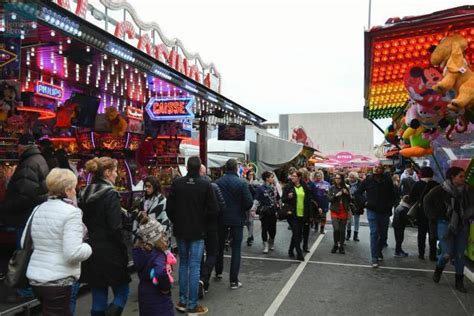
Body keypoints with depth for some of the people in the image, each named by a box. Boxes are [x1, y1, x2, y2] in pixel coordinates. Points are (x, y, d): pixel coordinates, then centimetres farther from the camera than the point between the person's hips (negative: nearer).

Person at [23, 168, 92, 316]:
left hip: (35, 277, 8)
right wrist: (88, 247, -4)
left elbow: (24, 242, 15)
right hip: (58, 281, -8)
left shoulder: (38, 209, 6)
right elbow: (73, 252, -23)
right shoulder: (71, 212, -16)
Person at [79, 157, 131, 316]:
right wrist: (124, 252, -9)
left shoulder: (84, 194, 7)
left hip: (91, 251, 7)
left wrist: (90, 243, 17)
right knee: (122, 293, 7)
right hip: (109, 253, -7)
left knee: (98, 298, 14)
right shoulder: (110, 194, -14)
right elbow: (115, 229, -18)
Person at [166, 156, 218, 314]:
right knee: (194, 267, 2)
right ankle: (192, 305, 8)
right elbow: (213, 210, -11)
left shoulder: (177, 183, -5)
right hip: (198, 231, -3)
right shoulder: (205, 184, -12)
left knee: (183, 264, 16)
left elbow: (169, 208, -2)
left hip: (180, 230, 3)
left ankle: (183, 301, 21)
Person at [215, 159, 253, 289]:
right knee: (236, 249, 5)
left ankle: (218, 273, 35)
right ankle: (234, 280, 4)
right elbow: (249, 202, -14)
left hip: (221, 219, 3)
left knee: (220, 246, 20)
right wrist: (241, 209, 6)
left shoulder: (217, 182, -8)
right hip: (237, 219, -2)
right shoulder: (242, 183, -13)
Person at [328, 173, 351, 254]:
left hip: (344, 211, 2)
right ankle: (335, 245, 7)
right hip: (335, 211, -2)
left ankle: (341, 246, 16)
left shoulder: (346, 188, 6)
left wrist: (347, 194, -7)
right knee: (336, 229, -12)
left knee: (342, 230, 4)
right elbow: (329, 198, -4)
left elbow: (349, 200, 9)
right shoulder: (332, 188, 3)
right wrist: (336, 195, -17)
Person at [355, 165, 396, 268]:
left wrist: (390, 205, -2)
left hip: (384, 212, 2)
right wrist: (365, 202, -6)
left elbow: (393, 195, 10)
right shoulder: (368, 180, -3)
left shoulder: (387, 181, -1)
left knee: (383, 234, 13)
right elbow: (358, 193, 6)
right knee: (374, 233, -9)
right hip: (372, 211, -2)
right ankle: (374, 258, -6)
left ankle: (379, 251, 38)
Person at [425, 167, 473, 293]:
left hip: (462, 226, 4)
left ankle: (459, 282, 20)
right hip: (446, 225, -4)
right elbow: (427, 201, -1)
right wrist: (434, 216, -3)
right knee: (447, 253, -7)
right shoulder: (440, 190, -11)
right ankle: (438, 269, 25)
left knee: (460, 254, 7)